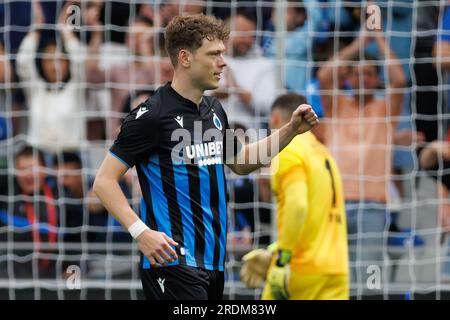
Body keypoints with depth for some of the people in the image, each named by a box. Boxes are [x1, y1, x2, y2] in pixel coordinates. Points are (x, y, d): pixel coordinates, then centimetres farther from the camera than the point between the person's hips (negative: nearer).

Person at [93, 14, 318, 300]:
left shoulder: (215, 110, 12)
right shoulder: (151, 115, -12)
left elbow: (240, 162, 29)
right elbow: (104, 181, -12)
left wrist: (291, 130, 18)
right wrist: (141, 232, -22)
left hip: (214, 262, 8)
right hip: (173, 262, -8)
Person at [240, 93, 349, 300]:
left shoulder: (288, 151, -6)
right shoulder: (322, 153, 19)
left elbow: (297, 205, -21)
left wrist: (281, 260, -21)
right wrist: (272, 255, 30)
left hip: (303, 269, -6)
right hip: (337, 269, 6)